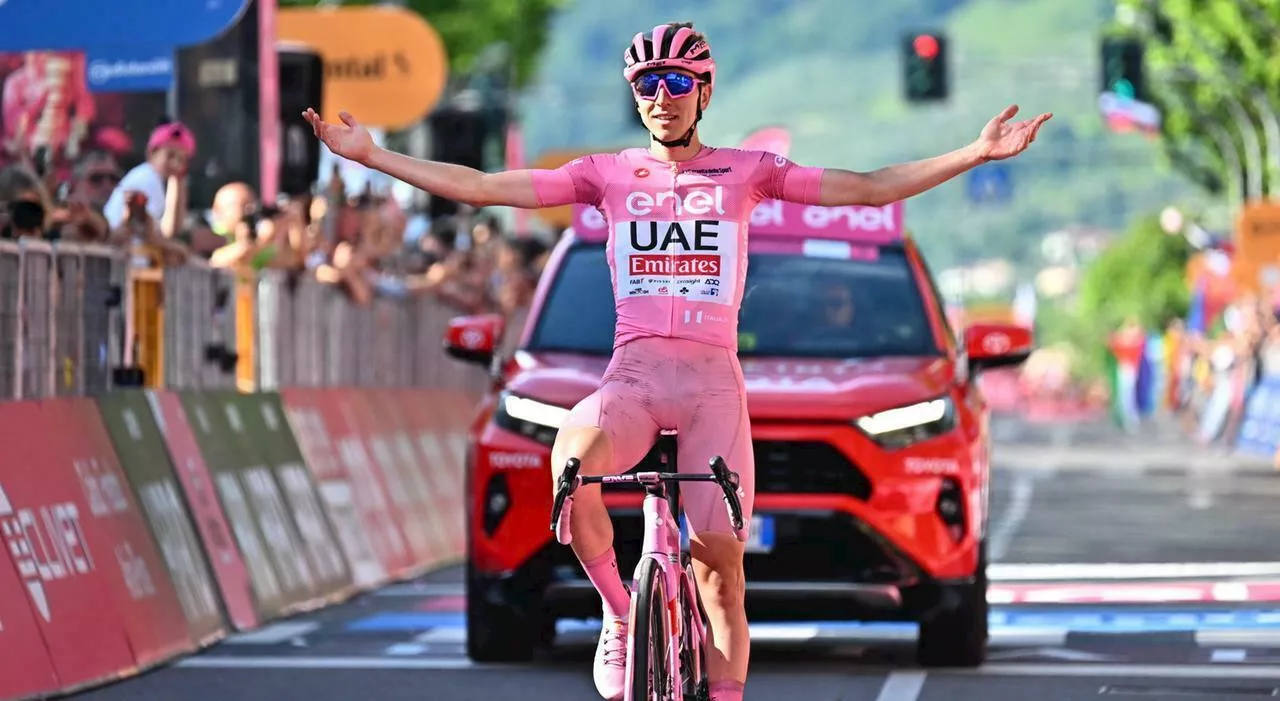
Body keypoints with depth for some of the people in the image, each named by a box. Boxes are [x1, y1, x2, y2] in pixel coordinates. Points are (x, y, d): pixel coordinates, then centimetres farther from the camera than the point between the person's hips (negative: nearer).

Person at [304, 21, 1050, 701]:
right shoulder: (608, 174, 10)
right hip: (633, 370, 0)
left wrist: (977, 154, -3)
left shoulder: (745, 171, 9)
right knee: (573, 460, -33)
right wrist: (370, 155, 3)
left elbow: (867, 188, 6)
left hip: (712, 376, 0)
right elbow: (480, 188, 8)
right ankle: (621, 615, -12)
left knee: (720, 562, -10)